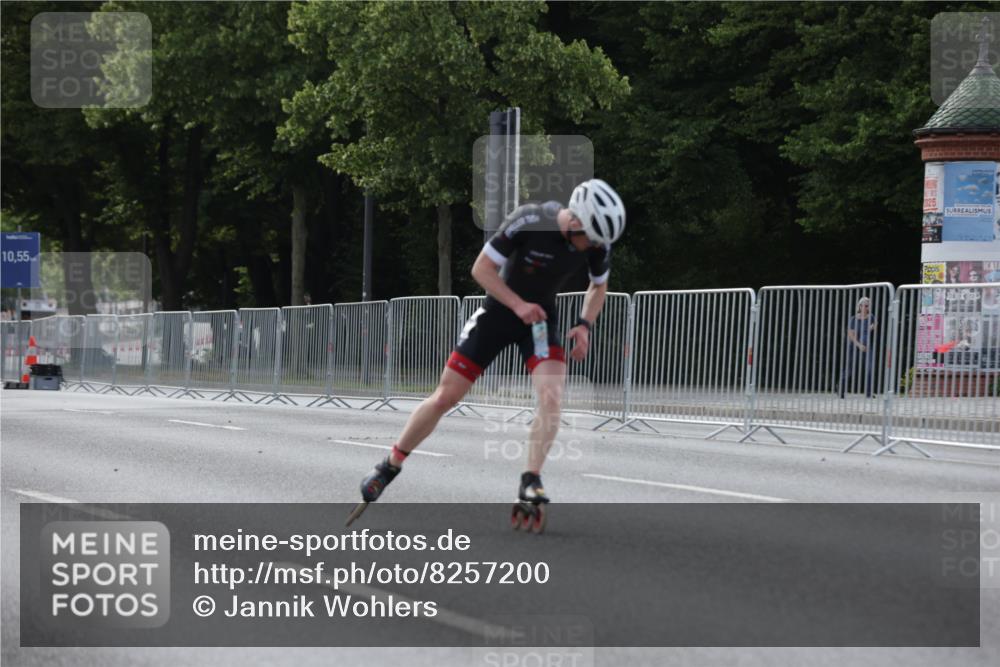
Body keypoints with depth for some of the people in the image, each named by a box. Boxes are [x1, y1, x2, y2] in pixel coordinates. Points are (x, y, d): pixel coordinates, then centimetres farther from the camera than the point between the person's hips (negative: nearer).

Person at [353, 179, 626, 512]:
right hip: (500, 310, -2)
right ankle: (390, 466, 15)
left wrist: (585, 325, -9)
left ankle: (531, 482, -14)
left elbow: (599, 286, 7)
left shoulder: (597, 243, -14)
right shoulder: (529, 221, -27)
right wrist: (518, 305, -28)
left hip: (540, 317, 2)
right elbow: (482, 269, -18)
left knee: (551, 398, -23)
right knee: (445, 398, -1)